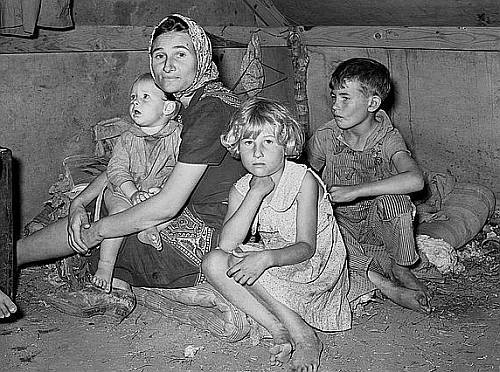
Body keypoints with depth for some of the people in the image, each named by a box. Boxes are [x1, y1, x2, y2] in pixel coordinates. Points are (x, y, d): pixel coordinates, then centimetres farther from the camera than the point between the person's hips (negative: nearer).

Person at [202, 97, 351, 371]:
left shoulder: (303, 180, -16)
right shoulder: (241, 189, -2)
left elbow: (306, 247, -20)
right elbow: (227, 243, -19)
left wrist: (266, 258, -39)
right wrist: (257, 192, -25)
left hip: (316, 265, -6)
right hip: (274, 269, 6)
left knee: (237, 262, -26)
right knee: (213, 262, -18)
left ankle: (303, 335, -21)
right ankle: (279, 331, -20)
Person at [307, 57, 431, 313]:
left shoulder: (387, 139, -17)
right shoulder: (325, 137, -8)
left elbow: (415, 180, -37)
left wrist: (356, 190, -38)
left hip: (376, 224, -2)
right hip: (338, 220, 2)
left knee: (393, 200, -34)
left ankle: (401, 269, -10)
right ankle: (382, 282, -26)